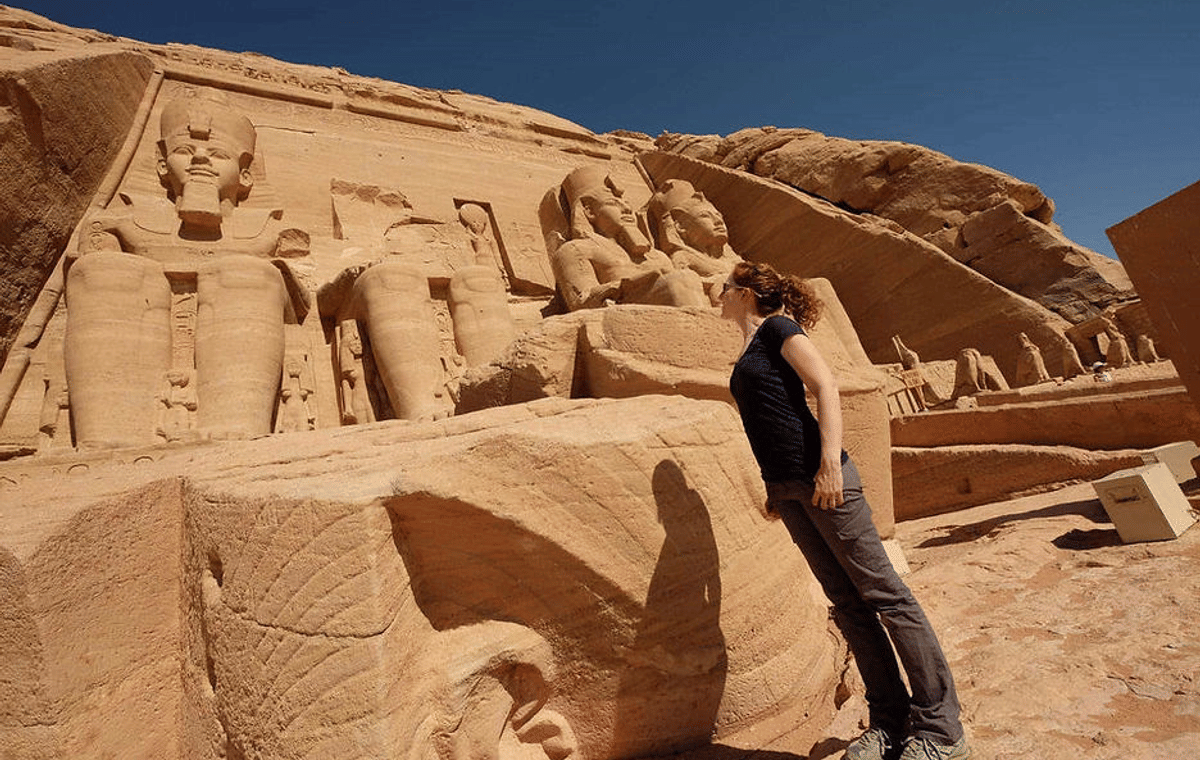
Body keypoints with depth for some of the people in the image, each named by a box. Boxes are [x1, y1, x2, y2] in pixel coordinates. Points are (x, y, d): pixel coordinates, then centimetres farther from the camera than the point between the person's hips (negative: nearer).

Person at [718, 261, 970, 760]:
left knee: (883, 593, -1)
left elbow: (826, 388, -11)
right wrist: (774, 489, 20)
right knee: (847, 604, 11)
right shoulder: (748, 354, 20)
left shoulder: (777, 327, -1)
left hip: (819, 476, -8)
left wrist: (830, 463, -20)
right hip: (786, 489, 8)